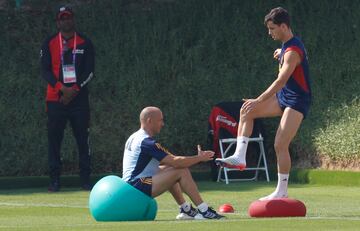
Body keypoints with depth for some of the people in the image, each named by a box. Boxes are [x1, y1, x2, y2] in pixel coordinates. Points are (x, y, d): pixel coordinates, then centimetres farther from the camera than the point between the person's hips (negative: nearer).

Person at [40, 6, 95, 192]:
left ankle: (85, 179, 3)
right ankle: (54, 180, 2)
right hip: (55, 99, 0)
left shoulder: (85, 43, 7)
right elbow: (45, 70, 0)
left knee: (83, 139, -2)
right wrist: (61, 88, -15)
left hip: (79, 98, 0)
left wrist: (74, 90, -10)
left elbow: (90, 71, 2)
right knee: (54, 139, -2)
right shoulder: (49, 44, 7)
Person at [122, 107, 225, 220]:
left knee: (169, 170, 26)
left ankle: (186, 209, 20)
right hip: (137, 188, -10)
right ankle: (204, 211, -11)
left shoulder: (134, 138, 15)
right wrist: (199, 158, -6)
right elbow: (175, 162, -19)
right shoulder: (146, 142, -16)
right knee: (182, 171, -12)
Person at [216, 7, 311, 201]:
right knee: (246, 111, -5)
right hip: (283, 97, 10)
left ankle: (282, 192, -4)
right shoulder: (288, 45, 7)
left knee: (280, 145, -14)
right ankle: (239, 156, -12)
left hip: (297, 101, -10)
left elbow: (281, 81, -32)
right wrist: (282, 55, 33)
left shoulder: (292, 52, -24)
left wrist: (258, 101, -35)